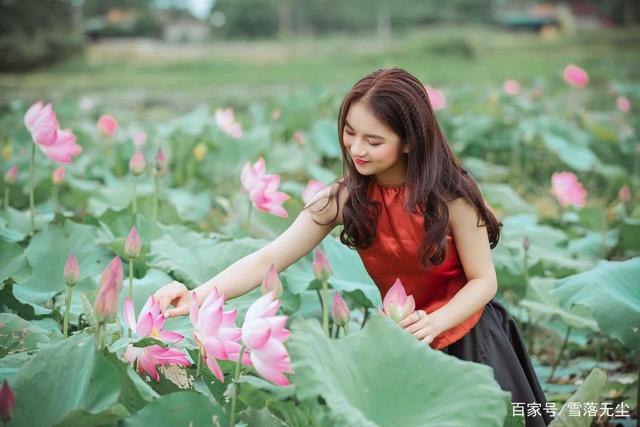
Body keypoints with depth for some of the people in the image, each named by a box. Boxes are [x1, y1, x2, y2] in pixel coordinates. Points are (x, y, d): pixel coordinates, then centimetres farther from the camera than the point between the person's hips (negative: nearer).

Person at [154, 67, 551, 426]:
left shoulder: (450, 194, -21)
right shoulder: (346, 198, -15)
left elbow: (483, 281, -13)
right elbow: (268, 259, -20)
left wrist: (432, 324, -32)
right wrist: (198, 297, -34)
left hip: (467, 338, -2)